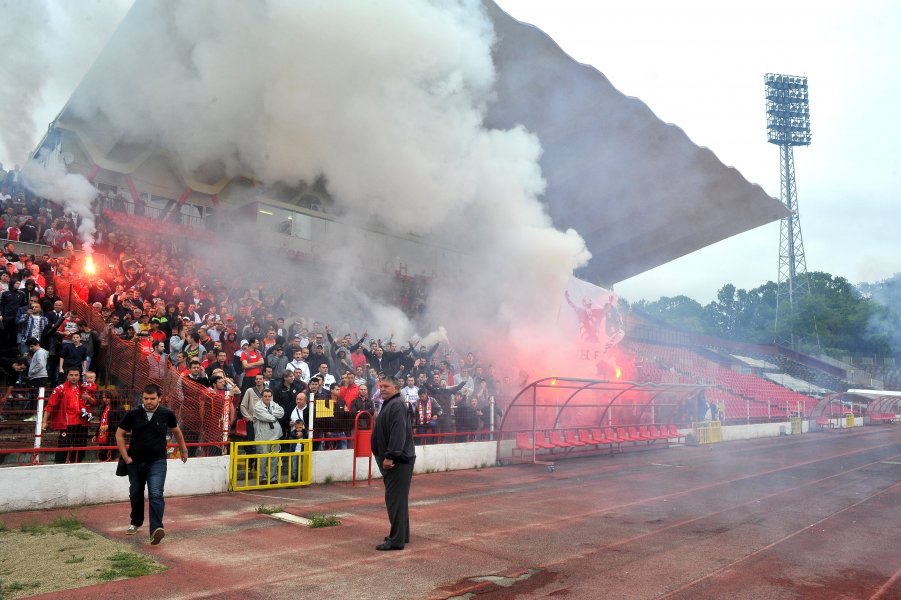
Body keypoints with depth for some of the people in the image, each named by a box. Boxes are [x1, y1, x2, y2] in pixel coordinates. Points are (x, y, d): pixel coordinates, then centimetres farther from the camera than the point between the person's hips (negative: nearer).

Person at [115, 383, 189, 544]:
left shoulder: (167, 414, -8)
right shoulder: (133, 414, -9)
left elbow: (176, 431, 11)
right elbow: (119, 434, 3)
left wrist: (184, 450, 21)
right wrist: (125, 457, -2)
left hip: (157, 461, -2)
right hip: (136, 461, 2)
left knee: (156, 495, -16)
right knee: (136, 494, 19)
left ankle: (156, 529, -20)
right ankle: (136, 523, 42)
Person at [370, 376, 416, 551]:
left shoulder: (397, 405, -16)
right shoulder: (389, 404, 18)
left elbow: (398, 433, -25)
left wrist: (390, 457, -26)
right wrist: (386, 457, 21)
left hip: (399, 460, -11)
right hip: (394, 459, 11)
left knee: (395, 498, -7)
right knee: (398, 498, 17)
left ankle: (397, 540, -2)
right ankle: (401, 535, 27)